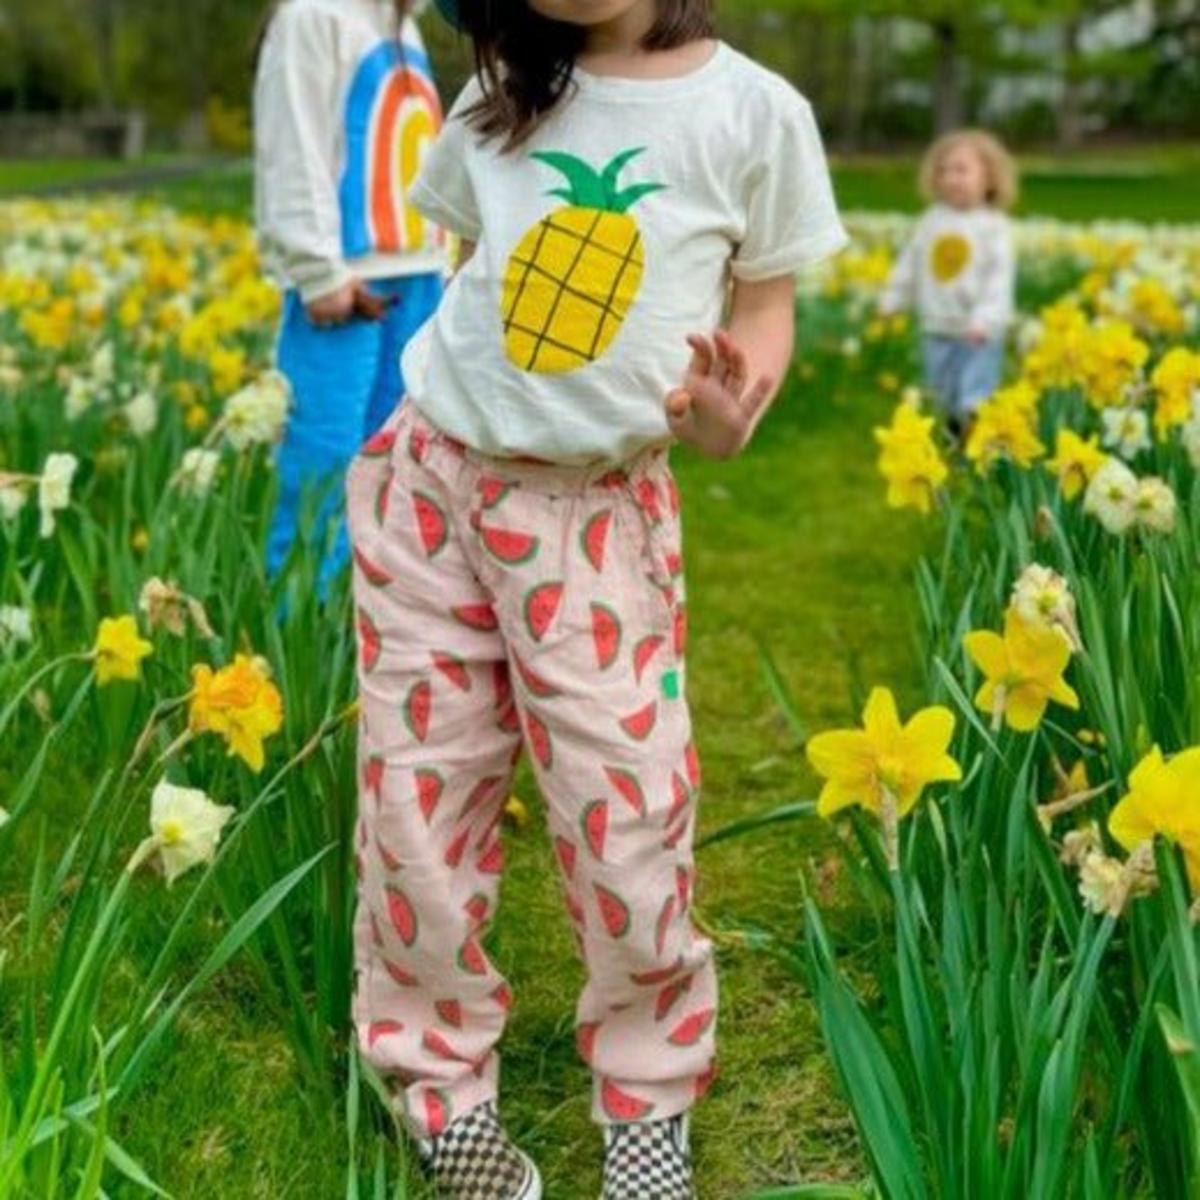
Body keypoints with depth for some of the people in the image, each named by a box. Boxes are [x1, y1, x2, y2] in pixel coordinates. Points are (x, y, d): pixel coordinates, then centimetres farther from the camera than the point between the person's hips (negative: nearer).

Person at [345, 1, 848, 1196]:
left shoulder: (754, 113, -7)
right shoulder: (502, 99, 3)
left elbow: (764, 303, 1)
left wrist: (733, 415, -20)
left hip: (599, 508, -3)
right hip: (430, 482, 3)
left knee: (627, 808, -3)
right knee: (419, 786, 6)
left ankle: (648, 1092, 21)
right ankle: (437, 1071, 25)